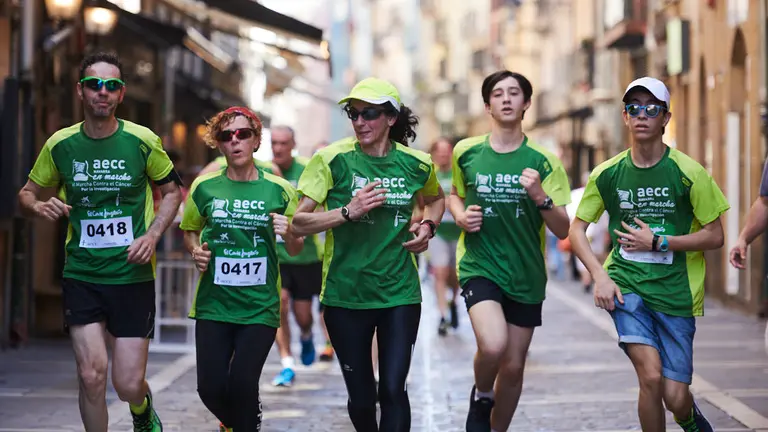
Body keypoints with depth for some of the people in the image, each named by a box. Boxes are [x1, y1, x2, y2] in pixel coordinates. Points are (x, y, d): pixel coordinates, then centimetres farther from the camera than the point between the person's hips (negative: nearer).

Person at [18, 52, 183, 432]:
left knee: (128, 385, -1)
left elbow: (172, 192, 10)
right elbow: (27, 193, 13)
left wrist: (151, 236, -6)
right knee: (92, 374, -12)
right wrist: (39, 207, -12)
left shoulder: (142, 141, -4)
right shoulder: (60, 144, 0)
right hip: (81, 275, 1)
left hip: (132, 275, -1)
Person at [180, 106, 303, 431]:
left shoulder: (279, 190, -1)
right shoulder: (205, 187, 1)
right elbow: (190, 232, 17)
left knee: (242, 383, -15)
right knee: (211, 388, -2)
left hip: (260, 307, -1)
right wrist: (196, 251, -4)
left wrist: (288, 234, -15)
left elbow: (295, 250, 7)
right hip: (214, 304, 1)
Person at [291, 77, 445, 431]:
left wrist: (428, 226, 2)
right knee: (361, 396, 8)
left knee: (393, 390, -11)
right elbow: (299, 222, -8)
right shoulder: (333, 159, -8)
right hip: (346, 294, -1)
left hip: (400, 294, 1)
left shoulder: (416, 163, 0)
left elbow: (435, 198, 23)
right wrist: (348, 212, -22)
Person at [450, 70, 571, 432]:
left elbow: (562, 230, -5)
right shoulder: (466, 152, 0)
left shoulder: (543, 162, -2)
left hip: (526, 275, 2)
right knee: (493, 345, -26)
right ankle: (481, 396, 7)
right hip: (478, 266, -2)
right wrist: (461, 216, -1)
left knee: (513, 367, 7)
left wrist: (540, 196, -23)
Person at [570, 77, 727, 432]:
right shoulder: (608, 173, 1)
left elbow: (714, 236, -3)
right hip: (625, 285, 1)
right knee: (651, 376, -21)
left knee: (675, 398, 0)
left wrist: (658, 242, -11)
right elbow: (576, 229, 8)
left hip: (676, 292, -1)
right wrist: (600, 276, -7)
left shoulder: (687, 172, -5)